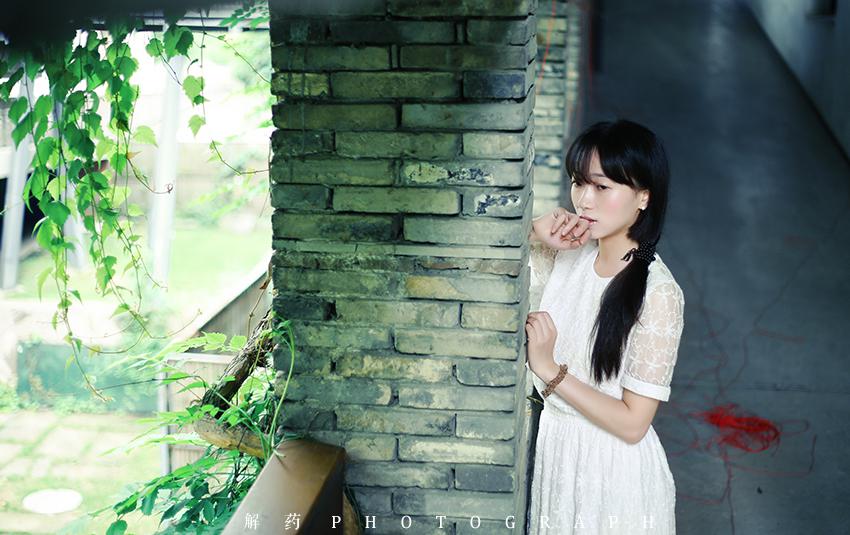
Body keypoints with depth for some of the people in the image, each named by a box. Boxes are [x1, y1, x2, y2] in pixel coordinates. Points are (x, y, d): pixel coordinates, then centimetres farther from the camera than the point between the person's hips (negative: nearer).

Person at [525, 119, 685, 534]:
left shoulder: (658, 293, -21)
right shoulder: (569, 254, -5)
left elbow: (633, 423, -20)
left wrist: (550, 370, -23)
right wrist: (534, 234, -10)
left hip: (613, 468, -5)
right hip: (555, 448, 6)